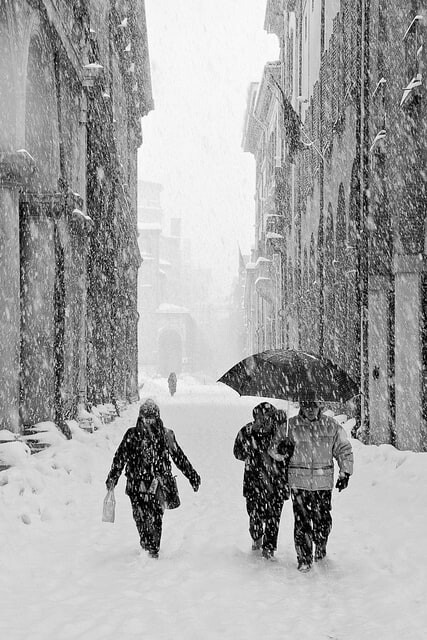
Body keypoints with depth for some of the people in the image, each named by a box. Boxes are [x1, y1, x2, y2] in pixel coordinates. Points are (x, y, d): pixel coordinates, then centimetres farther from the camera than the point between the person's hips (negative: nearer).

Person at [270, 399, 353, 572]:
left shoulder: (331, 426, 2)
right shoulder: (290, 426, 0)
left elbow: (344, 450, 12)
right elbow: (273, 451, 7)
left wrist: (345, 473, 5)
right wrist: (280, 449, -16)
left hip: (324, 482, 1)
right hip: (299, 481, -1)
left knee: (323, 520, 6)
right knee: (301, 521, -5)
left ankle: (320, 548, 33)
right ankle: (304, 558, 5)